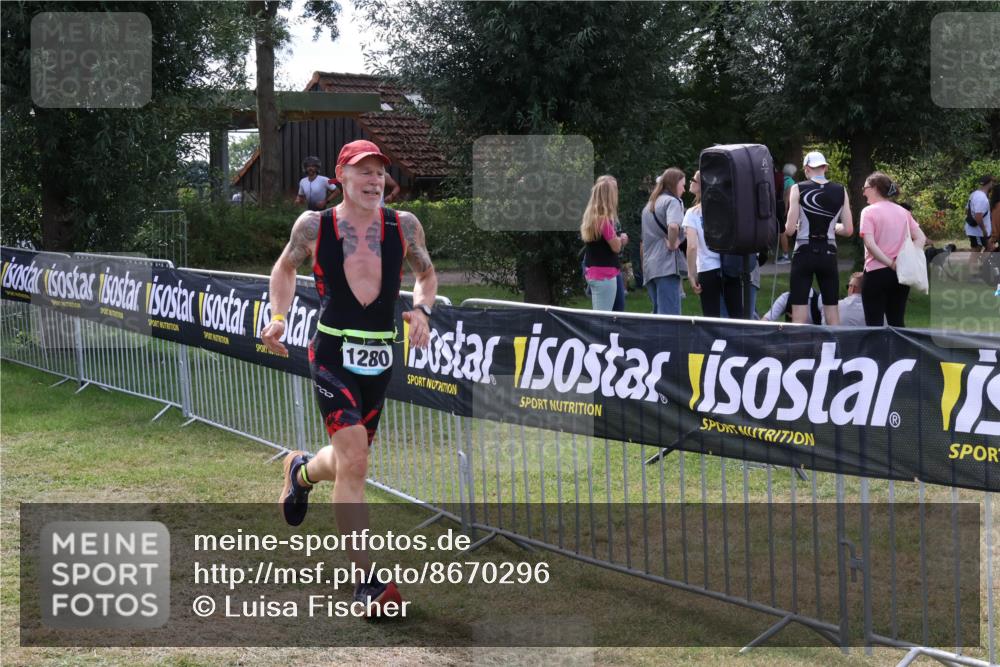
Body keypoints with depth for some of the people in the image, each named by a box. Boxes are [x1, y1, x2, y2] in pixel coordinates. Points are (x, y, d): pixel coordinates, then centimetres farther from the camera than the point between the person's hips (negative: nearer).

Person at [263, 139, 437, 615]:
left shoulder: (404, 225, 0)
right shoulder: (313, 226, -4)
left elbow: (426, 274, 16)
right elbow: (285, 269, 14)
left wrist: (420, 309, -4)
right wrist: (278, 317, -1)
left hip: (380, 357, 4)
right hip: (332, 353, -4)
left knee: (348, 462, 17)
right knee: (354, 461, -17)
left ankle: (301, 472, 55)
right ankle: (368, 581, -9)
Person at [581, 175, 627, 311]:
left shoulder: (591, 216, 9)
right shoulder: (604, 219, -18)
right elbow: (616, 247, -11)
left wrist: (619, 239, 7)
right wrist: (621, 239, 8)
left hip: (592, 272, 9)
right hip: (605, 274, -9)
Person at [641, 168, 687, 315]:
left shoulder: (649, 205, 22)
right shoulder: (672, 201, -5)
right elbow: (673, 226, -25)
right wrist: (672, 244, -11)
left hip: (649, 267, 8)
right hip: (667, 265, -8)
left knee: (658, 313, 12)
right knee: (670, 315, -10)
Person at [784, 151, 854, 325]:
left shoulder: (798, 189, -6)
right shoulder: (840, 191, 2)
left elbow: (790, 230, -9)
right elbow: (848, 230, 2)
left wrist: (790, 227, 13)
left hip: (804, 253, -3)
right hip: (828, 254, 3)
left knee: (799, 310, 0)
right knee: (831, 308, 12)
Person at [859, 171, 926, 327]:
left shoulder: (869, 211, -7)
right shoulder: (902, 212, 10)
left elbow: (870, 244, -18)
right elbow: (921, 238, 7)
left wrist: (890, 263, -15)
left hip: (877, 273, -5)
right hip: (901, 273, 5)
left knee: (874, 324, -1)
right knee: (897, 323, 11)